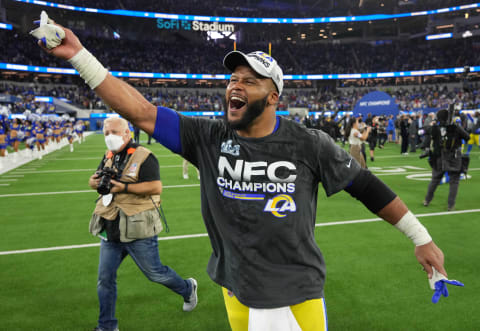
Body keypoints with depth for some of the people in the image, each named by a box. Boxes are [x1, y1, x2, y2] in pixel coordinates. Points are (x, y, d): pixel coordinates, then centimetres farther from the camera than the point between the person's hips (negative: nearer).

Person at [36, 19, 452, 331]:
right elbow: (142, 111, -11)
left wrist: (421, 238, 0)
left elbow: (364, 184, -4)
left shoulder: (307, 143, -12)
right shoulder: (208, 138, -8)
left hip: (299, 295, -1)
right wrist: (78, 55, -15)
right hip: (237, 293, 2)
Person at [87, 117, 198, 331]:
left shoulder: (143, 156, -12)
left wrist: (124, 187, -26)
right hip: (111, 230, 7)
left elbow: (156, 187, -21)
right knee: (105, 279, 10)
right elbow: (93, 181, 16)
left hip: (138, 230, -6)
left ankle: (188, 289, 36)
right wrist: (96, 181, -9)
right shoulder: (109, 157, 10)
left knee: (154, 273, 8)